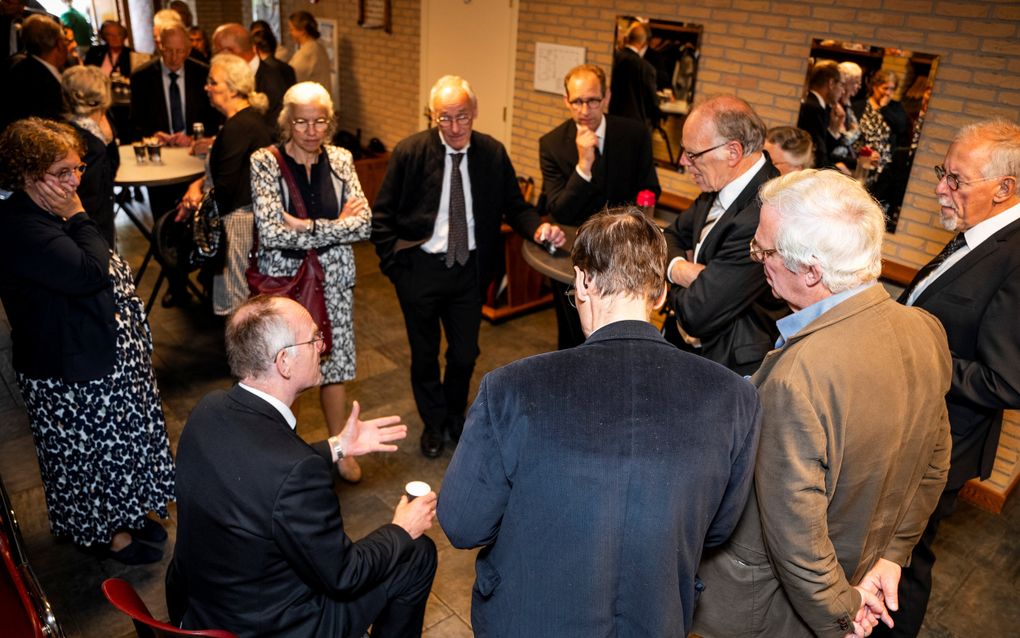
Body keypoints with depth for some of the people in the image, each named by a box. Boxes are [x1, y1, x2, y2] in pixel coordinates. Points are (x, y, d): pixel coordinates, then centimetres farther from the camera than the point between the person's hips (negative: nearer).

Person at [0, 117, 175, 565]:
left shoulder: (47, 214, 8)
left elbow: (106, 269, 18)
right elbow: (91, 273, -34)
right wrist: (77, 217, -25)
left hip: (104, 353, 10)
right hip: (72, 371, -10)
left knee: (115, 441, 23)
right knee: (90, 448, 9)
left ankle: (122, 514, 43)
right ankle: (103, 533, 30)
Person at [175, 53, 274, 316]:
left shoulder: (236, 128, -21)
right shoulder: (255, 118, 9)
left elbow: (225, 188, -20)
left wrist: (195, 201, -1)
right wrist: (200, 183, 6)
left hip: (238, 218, -10)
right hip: (257, 212, 10)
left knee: (237, 304, 2)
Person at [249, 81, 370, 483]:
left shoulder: (340, 160, 1)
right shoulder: (265, 163, -9)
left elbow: (364, 224, -8)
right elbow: (270, 234, -20)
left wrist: (305, 227, -17)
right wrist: (337, 226, -16)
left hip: (332, 279, 3)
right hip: (283, 279, -3)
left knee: (334, 364, 13)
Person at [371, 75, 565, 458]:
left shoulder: (493, 154, -4)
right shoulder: (409, 152, -10)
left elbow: (514, 207, 1)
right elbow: (383, 214, -3)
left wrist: (538, 229, -19)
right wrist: (394, 262, -10)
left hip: (470, 269, 2)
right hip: (420, 268, -1)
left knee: (465, 354, 14)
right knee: (424, 354, 15)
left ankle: (456, 416, 44)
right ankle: (434, 424, 40)